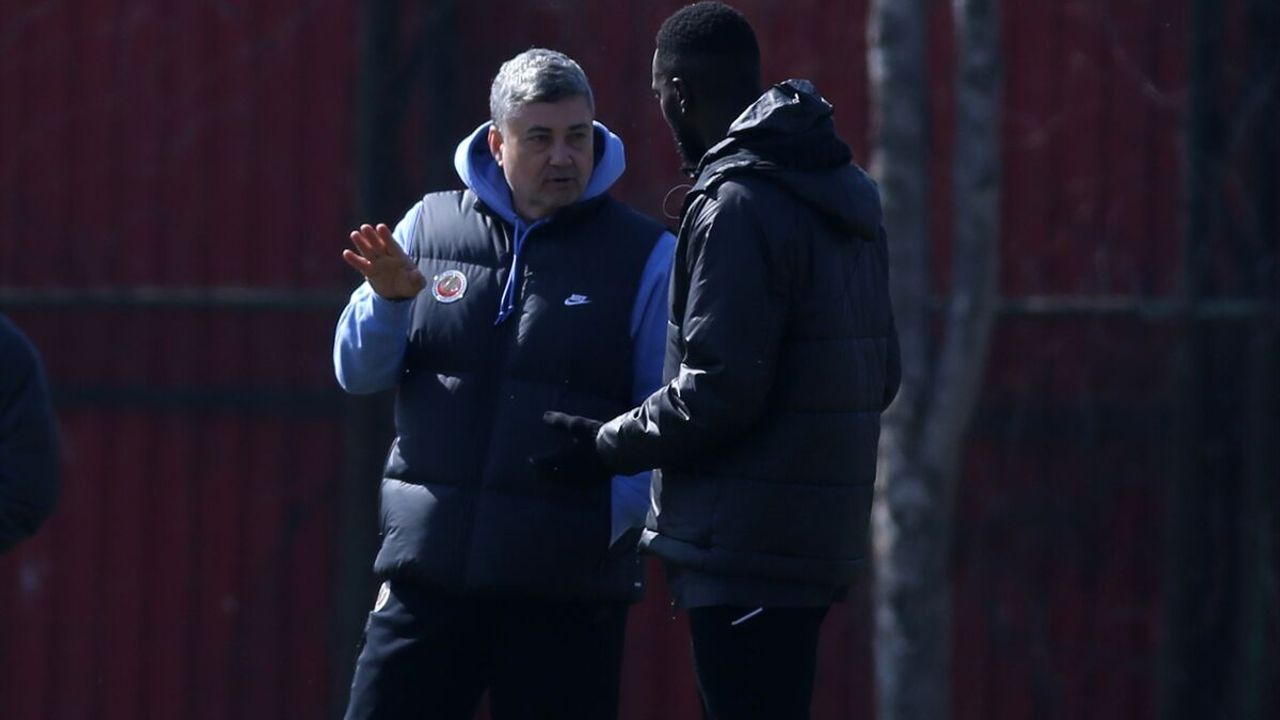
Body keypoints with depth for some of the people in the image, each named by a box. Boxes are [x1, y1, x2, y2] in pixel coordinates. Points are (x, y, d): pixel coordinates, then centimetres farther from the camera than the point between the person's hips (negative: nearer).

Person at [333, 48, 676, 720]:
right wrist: (389, 299, -10)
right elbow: (359, 372, 10)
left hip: (570, 587, -2)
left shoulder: (644, 256, 1)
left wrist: (614, 517, -13)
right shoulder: (431, 227, 10)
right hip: (431, 568, 2)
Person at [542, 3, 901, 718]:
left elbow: (716, 393, -19)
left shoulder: (738, 206, -15)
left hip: (747, 545, -9)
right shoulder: (846, 194, 14)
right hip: (820, 534, 9)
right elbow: (881, 372, 17)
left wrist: (609, 443, -4)